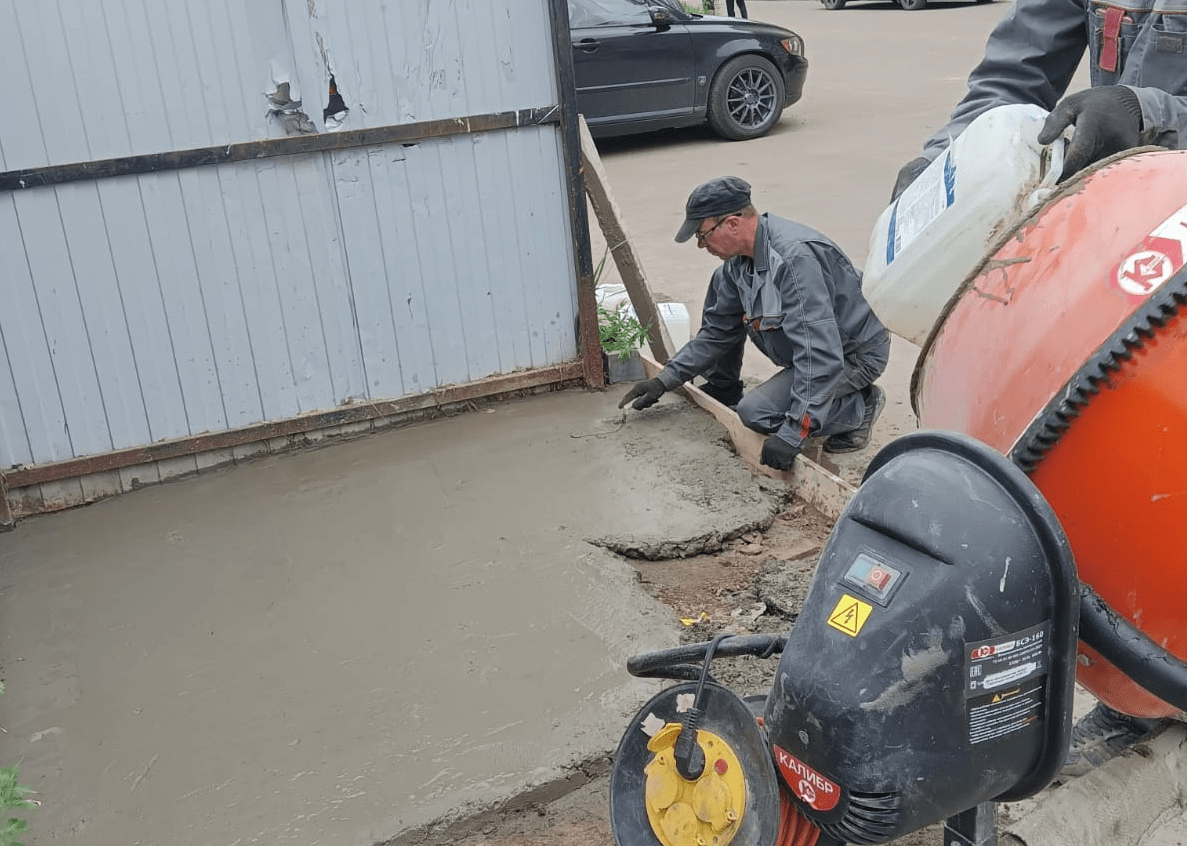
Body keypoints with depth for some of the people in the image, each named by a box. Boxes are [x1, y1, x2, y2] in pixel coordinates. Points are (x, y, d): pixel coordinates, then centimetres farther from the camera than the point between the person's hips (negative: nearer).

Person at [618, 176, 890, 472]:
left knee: (756, 411, -22)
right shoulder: (740, 260, -4)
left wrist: (793, 433, -41)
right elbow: (717, 330, 9)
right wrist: (664, 380, 2)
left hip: (855, 355, -9)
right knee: (725, 299, 7)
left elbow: (821, 353, -39)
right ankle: (723, 391, 22)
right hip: (813, 343, 9)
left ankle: (859, 407, -4)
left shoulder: (795, 258, -34)